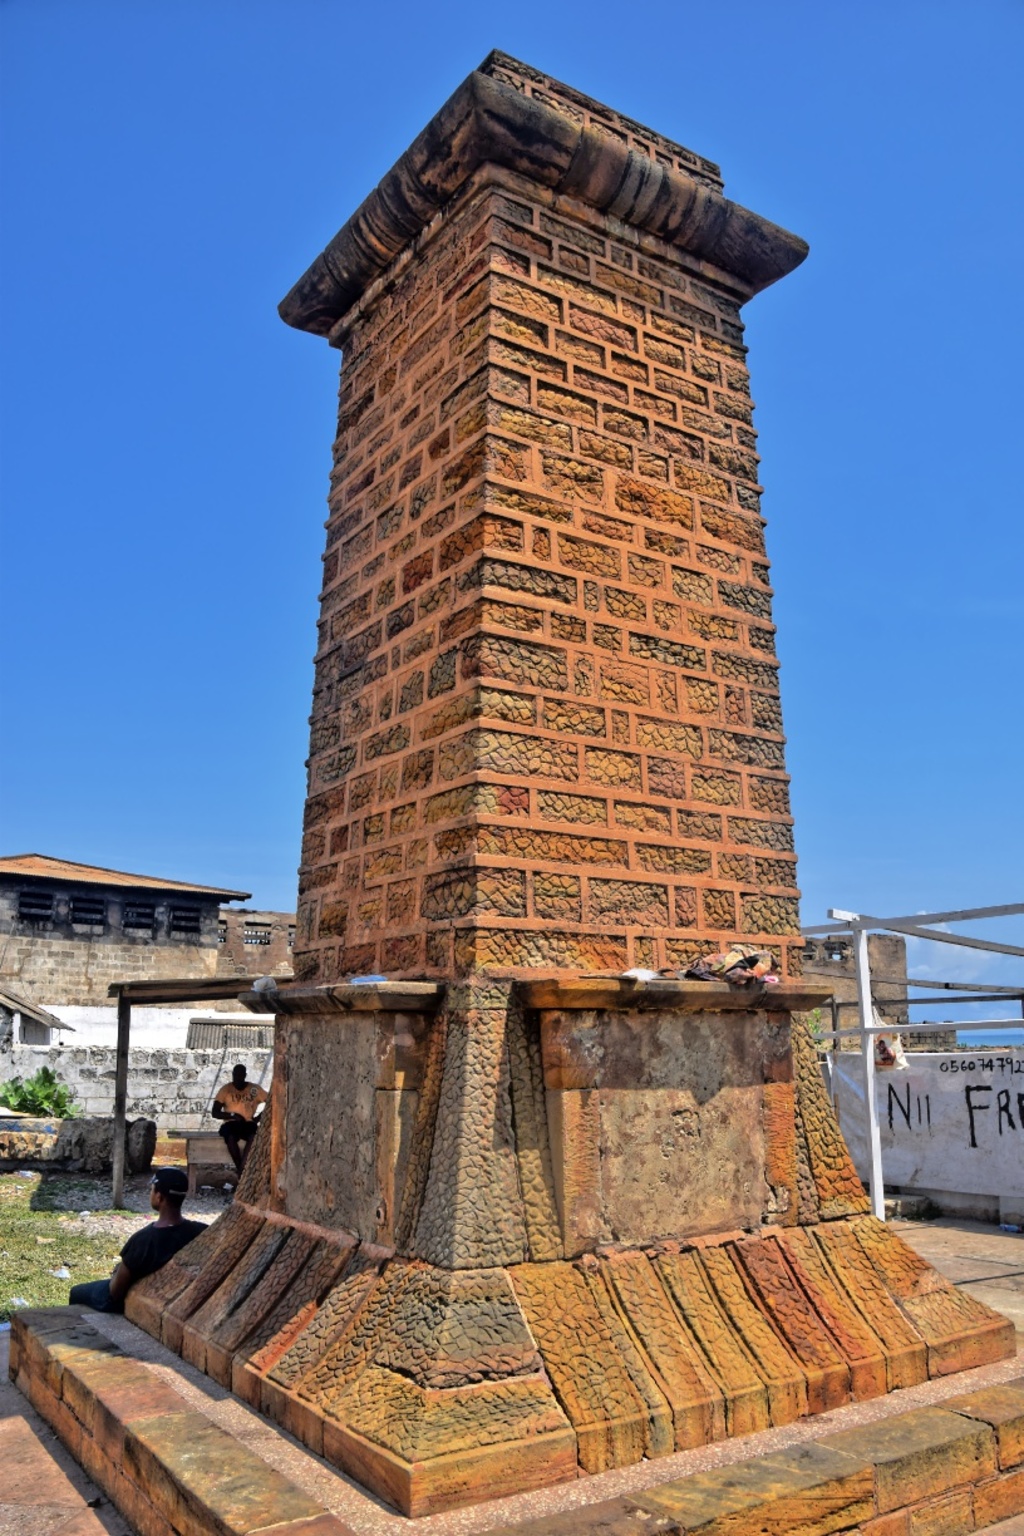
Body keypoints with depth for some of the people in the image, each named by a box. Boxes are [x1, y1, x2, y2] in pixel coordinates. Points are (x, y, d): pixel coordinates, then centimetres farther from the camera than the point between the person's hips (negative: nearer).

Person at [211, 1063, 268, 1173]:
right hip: (231, 1124, 0)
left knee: (254, 1135, -36)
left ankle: (242, 1170, -39)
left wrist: (258, 1118, -7)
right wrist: (232, 1115, -15)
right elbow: (214, 1112, 0)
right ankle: (242, 1172, -29)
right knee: (231, 1137, -37)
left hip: (248, 1124, 0)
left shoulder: (254, 1089, 5)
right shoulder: (226, 1089, 4)